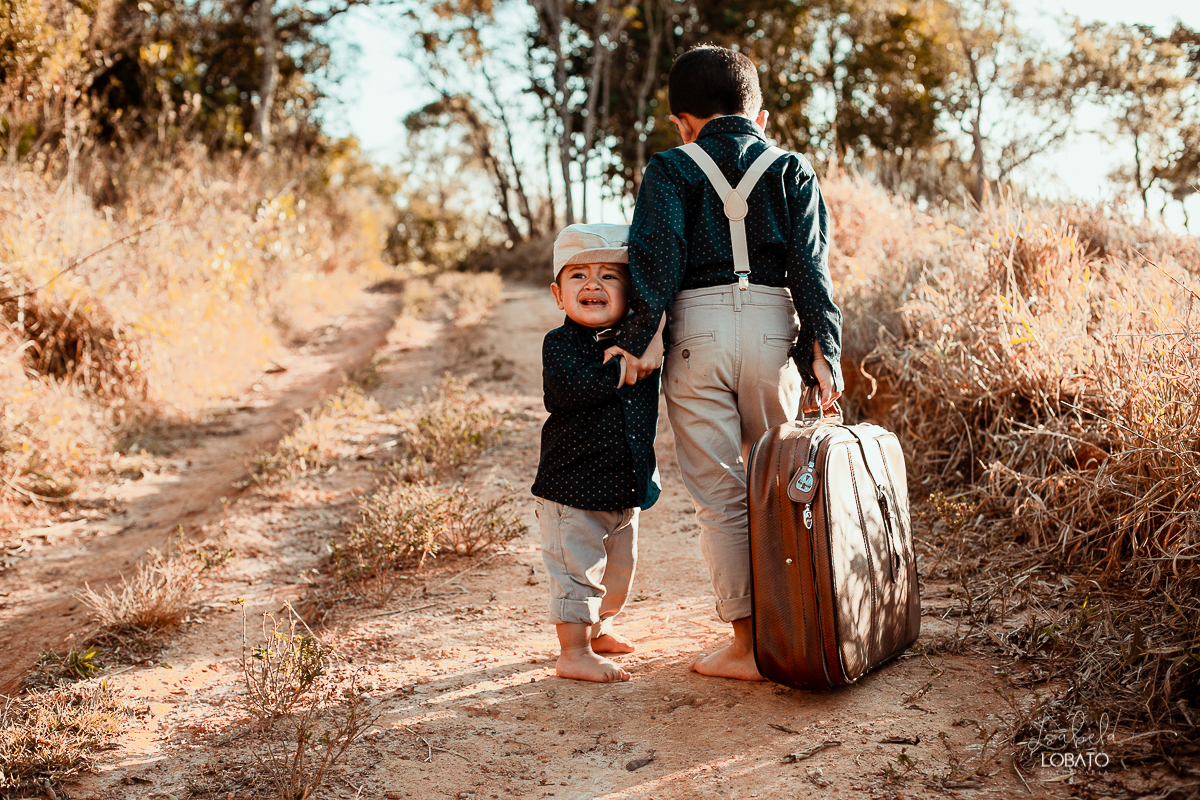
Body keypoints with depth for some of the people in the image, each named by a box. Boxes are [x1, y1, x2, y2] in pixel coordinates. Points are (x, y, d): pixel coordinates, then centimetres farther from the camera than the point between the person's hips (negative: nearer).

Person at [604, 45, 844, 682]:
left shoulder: (671, 168, 6)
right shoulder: (792, 169, 12)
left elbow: (657, 257, -7)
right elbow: (811, 264, 4)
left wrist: (638, 339, -6)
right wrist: (822, 349, 0)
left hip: (698, 326, -3)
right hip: (773, 325, 3)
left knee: (719, 492, 3)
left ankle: (747, 645, 5)